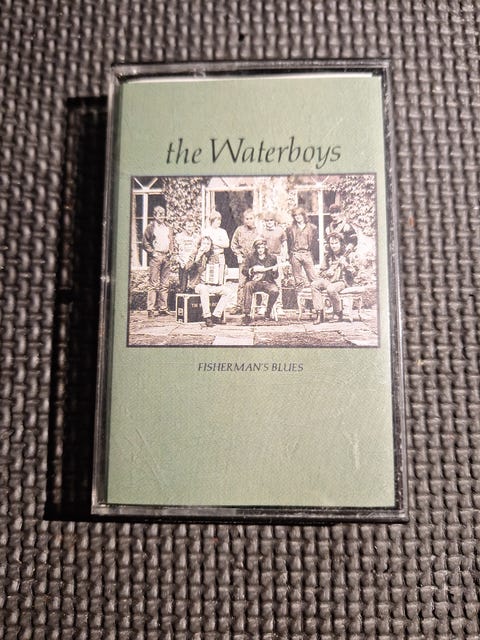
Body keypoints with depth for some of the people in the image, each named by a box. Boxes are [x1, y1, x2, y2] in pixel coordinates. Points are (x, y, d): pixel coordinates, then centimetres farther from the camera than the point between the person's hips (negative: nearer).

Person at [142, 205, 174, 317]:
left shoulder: (168, 228, 19)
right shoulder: (150, 227, 4)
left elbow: (171, 242, 23)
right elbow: (145, 243, 2)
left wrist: (170, 251, 7)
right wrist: (152, 252, -8)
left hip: (166, 257, 5)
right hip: (155, 257, -5)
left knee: (165, 284, 4)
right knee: (153, 284, -8)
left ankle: (162, 308, 9)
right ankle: (150, 309, -7)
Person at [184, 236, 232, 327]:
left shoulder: (212, 257, 15)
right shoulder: (195, 255, 2)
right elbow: (187, 267, -15)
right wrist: (198, 257, -23)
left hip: (212, 284, 5)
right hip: (198, 284, -5)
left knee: (227, 291, -17)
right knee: (203, 288, -39)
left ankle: (216, 316, -16)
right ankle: (207, 317, -33)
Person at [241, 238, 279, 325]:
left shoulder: (272, 258, 11)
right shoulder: (250, 257, 10)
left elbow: (275, 276, 13)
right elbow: (244, 270, 3)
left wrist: (275, 271, -10)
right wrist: (253, 269, -14)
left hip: (267, 282, 1)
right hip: (254, 281, -1)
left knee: (275, 291, -31)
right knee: (248, 285, -35)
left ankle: (268, 313, -6)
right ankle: (247, 315, -35)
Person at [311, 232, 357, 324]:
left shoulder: (348, 255, 0)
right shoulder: (328, 255, 12)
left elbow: (354, 273, -4)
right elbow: (322, 271, 19)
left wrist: (346, 264, -20)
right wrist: (327, 273, -5)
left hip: (343, 281, -5)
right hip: (329, 280, 5)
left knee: (331, 289, -36)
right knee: (315, 284, -23)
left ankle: (339, 313, -12)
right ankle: (320, 313, -24)